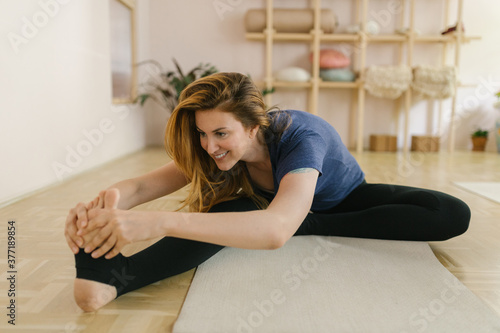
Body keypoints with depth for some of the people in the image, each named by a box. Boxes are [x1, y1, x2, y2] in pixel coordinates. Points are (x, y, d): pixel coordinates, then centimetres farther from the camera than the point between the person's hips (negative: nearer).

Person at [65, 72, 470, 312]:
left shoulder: (301, 137, -41)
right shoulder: (218, 148, -23)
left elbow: (276, 229, -59)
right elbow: (144, 185, -29)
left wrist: (157, 222, -68)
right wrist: (110, 199, -54)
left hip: (347, 202, -1)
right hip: (274, 205, 2)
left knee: (453, 215, -25)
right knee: (232, 210, -34)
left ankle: (312, 227, -27)